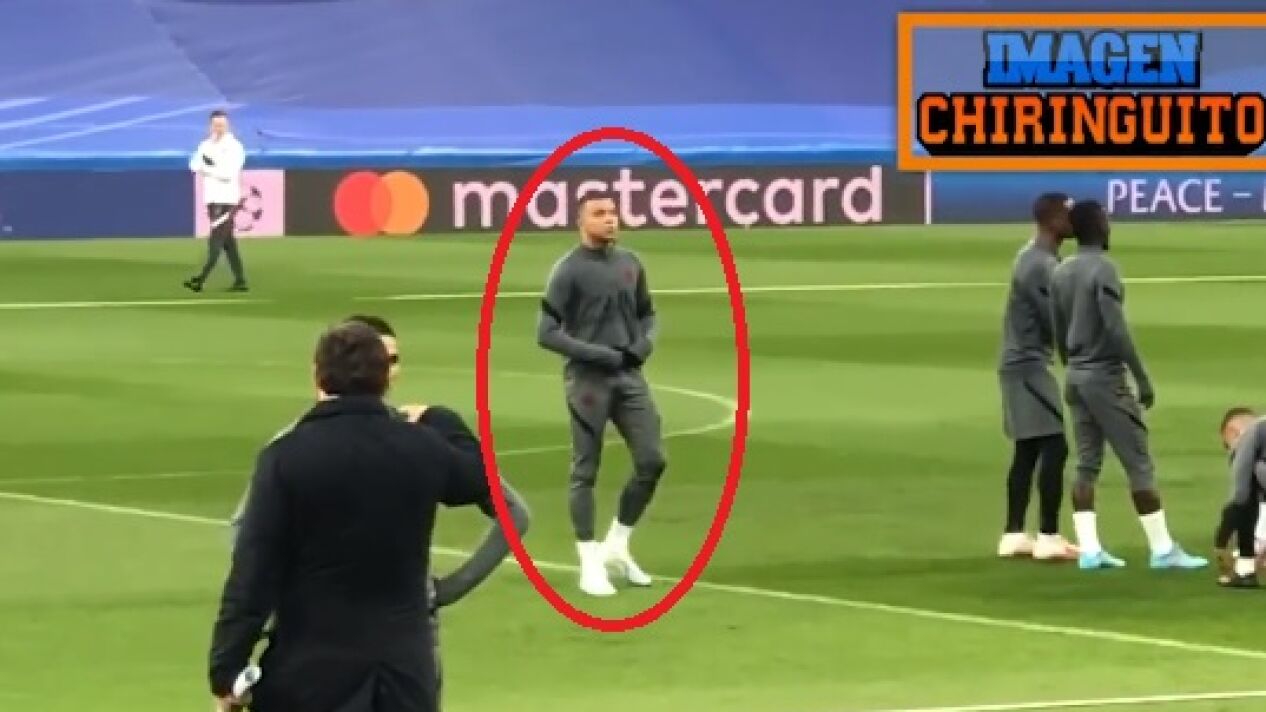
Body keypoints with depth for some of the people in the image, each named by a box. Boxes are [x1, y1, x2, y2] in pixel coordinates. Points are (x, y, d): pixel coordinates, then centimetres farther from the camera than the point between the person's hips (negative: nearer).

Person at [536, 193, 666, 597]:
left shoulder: (630, 263, 9)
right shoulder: (569, 270, -9)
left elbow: (647, 314, 20)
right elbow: (547, 334, -11)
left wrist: (645, 343, -2)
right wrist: (601, 355, -16)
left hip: (629, 375, 6)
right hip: (588, 378, -6)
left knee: (652, 461, 1)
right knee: (586, 471, 0)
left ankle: (618, 544, 19)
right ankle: (591, 562, 8)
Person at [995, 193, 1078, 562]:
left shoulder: (1034, 256, 13)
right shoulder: (1042, 266, -20)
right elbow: (1056, 323, -20)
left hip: (1021, 362, 10)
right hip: (1029, 364, -10)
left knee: (1027, 449, 13)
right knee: (1054, 446, -10)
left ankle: (1013, 535, 15)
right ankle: (1048, 537, -9)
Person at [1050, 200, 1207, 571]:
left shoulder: (1061, 273, 9)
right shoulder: (1103, 268, -15)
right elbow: (1117, 329, -20)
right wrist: (1143, 378, -16)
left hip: (1076, 377, 8)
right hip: (1105, 377, -8)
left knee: (1087, 464, 7)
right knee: (1139, 463, -4)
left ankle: (1089, 550, 3)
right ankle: (1162, 549, -5)